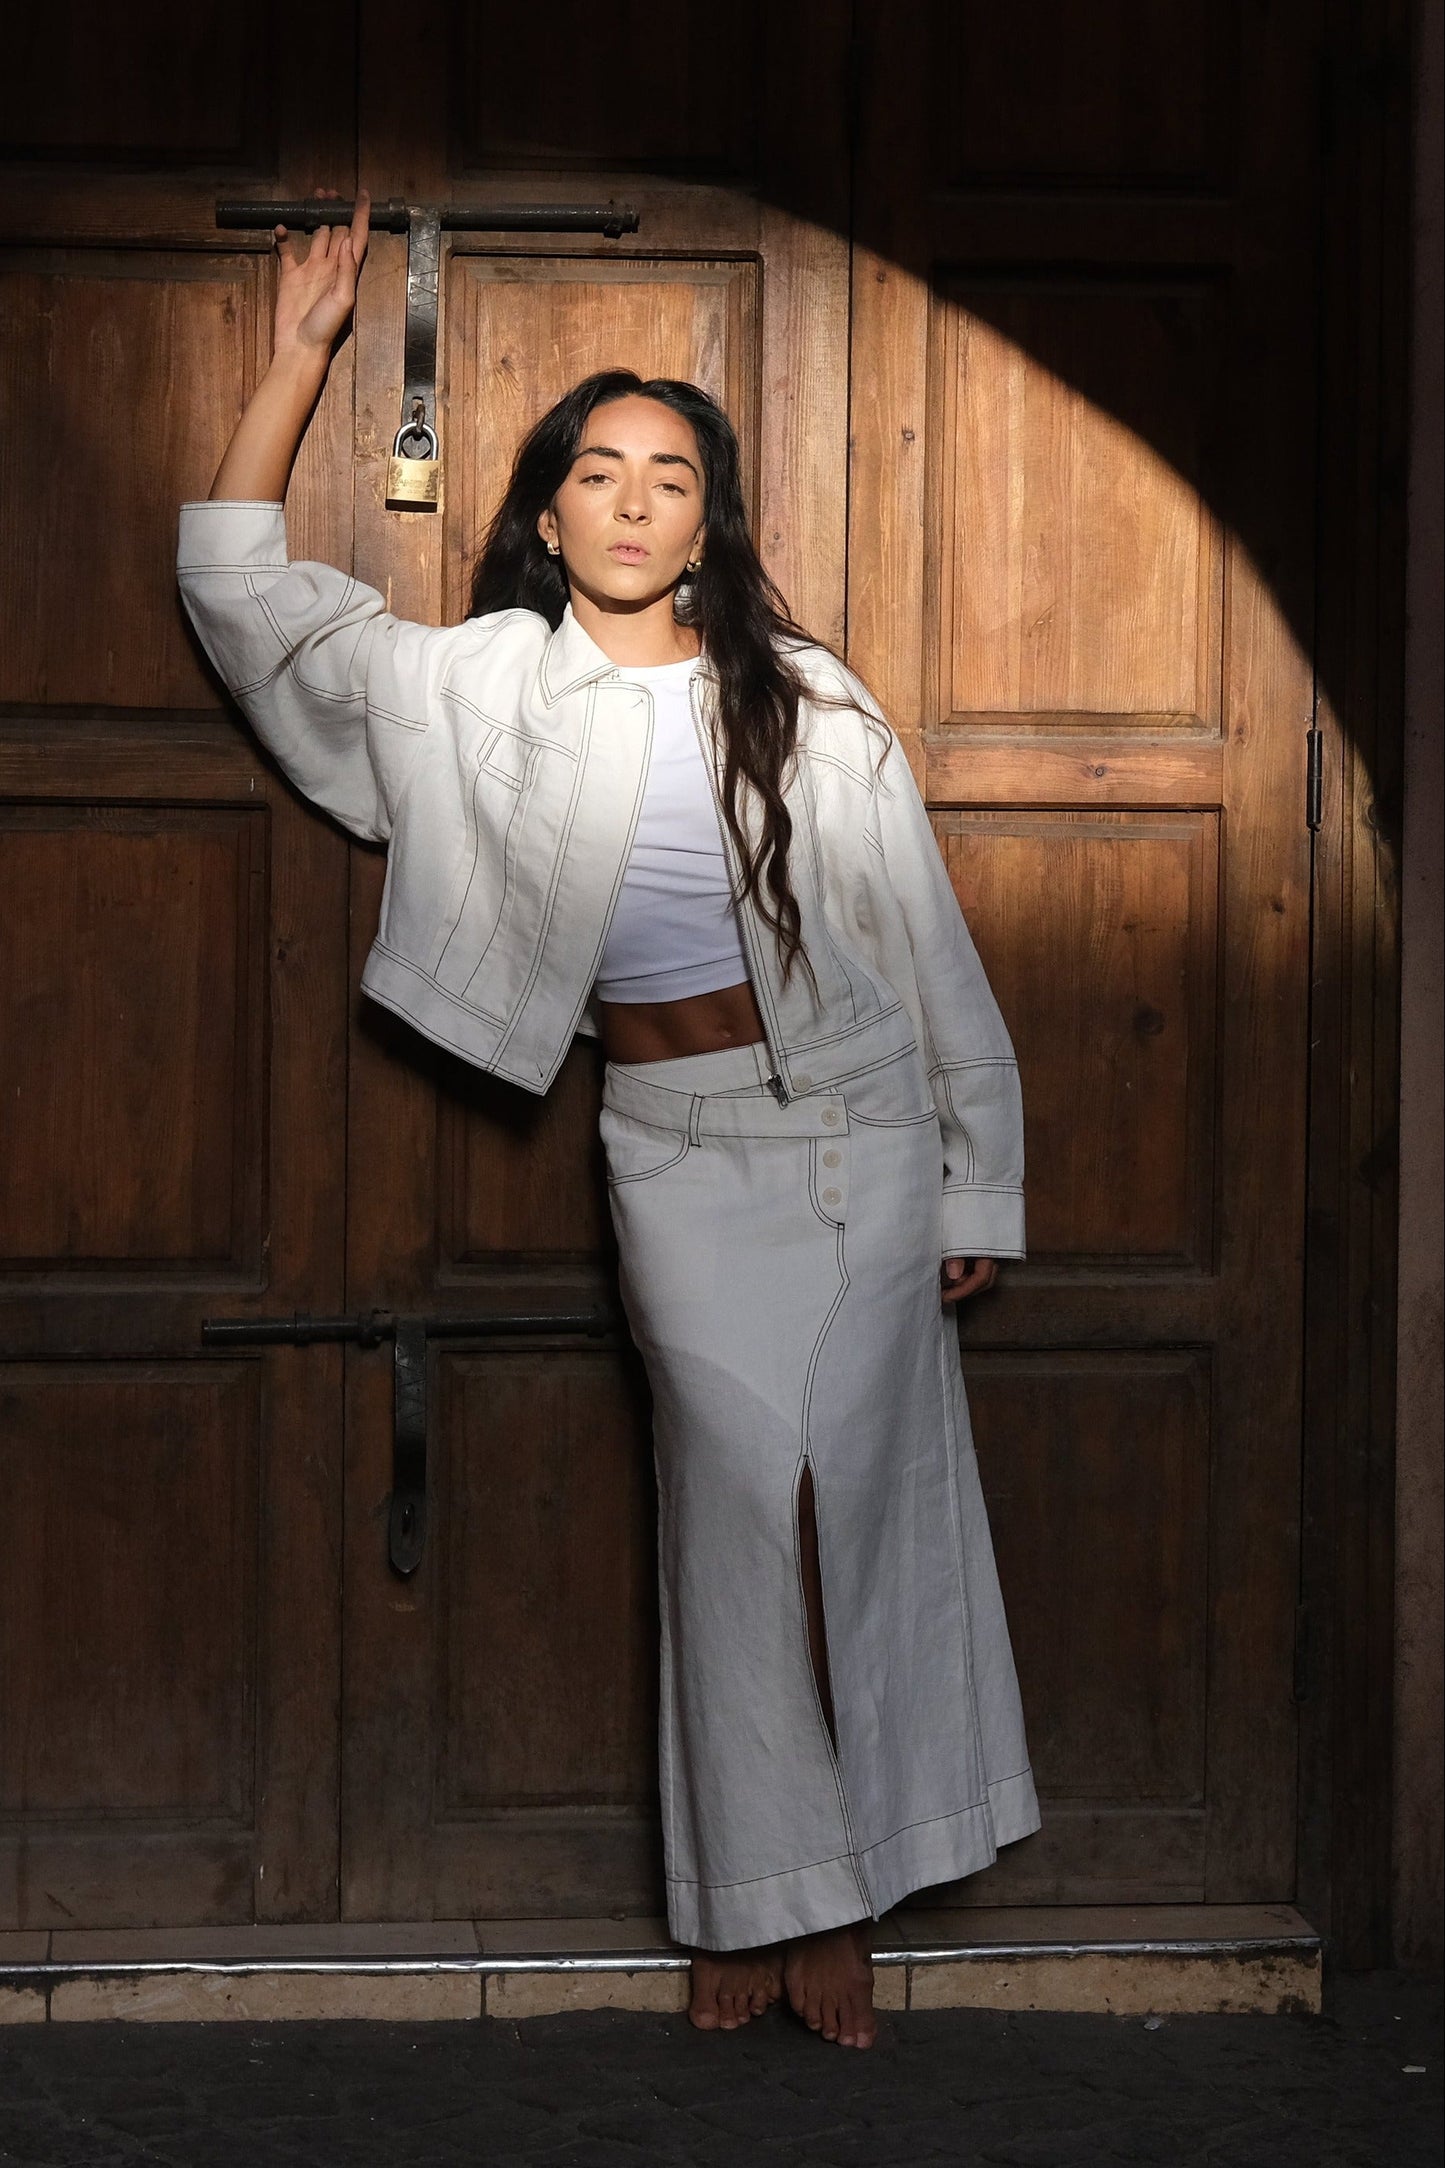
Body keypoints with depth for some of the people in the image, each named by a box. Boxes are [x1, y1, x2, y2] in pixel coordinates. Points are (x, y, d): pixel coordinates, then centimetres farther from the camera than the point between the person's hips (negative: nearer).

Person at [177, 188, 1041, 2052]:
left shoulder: (807, 705, 2)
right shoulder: (479, 690, 4)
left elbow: (929, 953, 4)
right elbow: (239, 585, 7)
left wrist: (975, 1187, 3)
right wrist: (300, 354, 5)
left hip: (859, 1127, 0)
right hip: (676, 1145, 0)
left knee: (853, 1488, -1)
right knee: (743, 1487, -7)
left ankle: (833, 1901, 8)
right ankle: (764, 1898, 5)